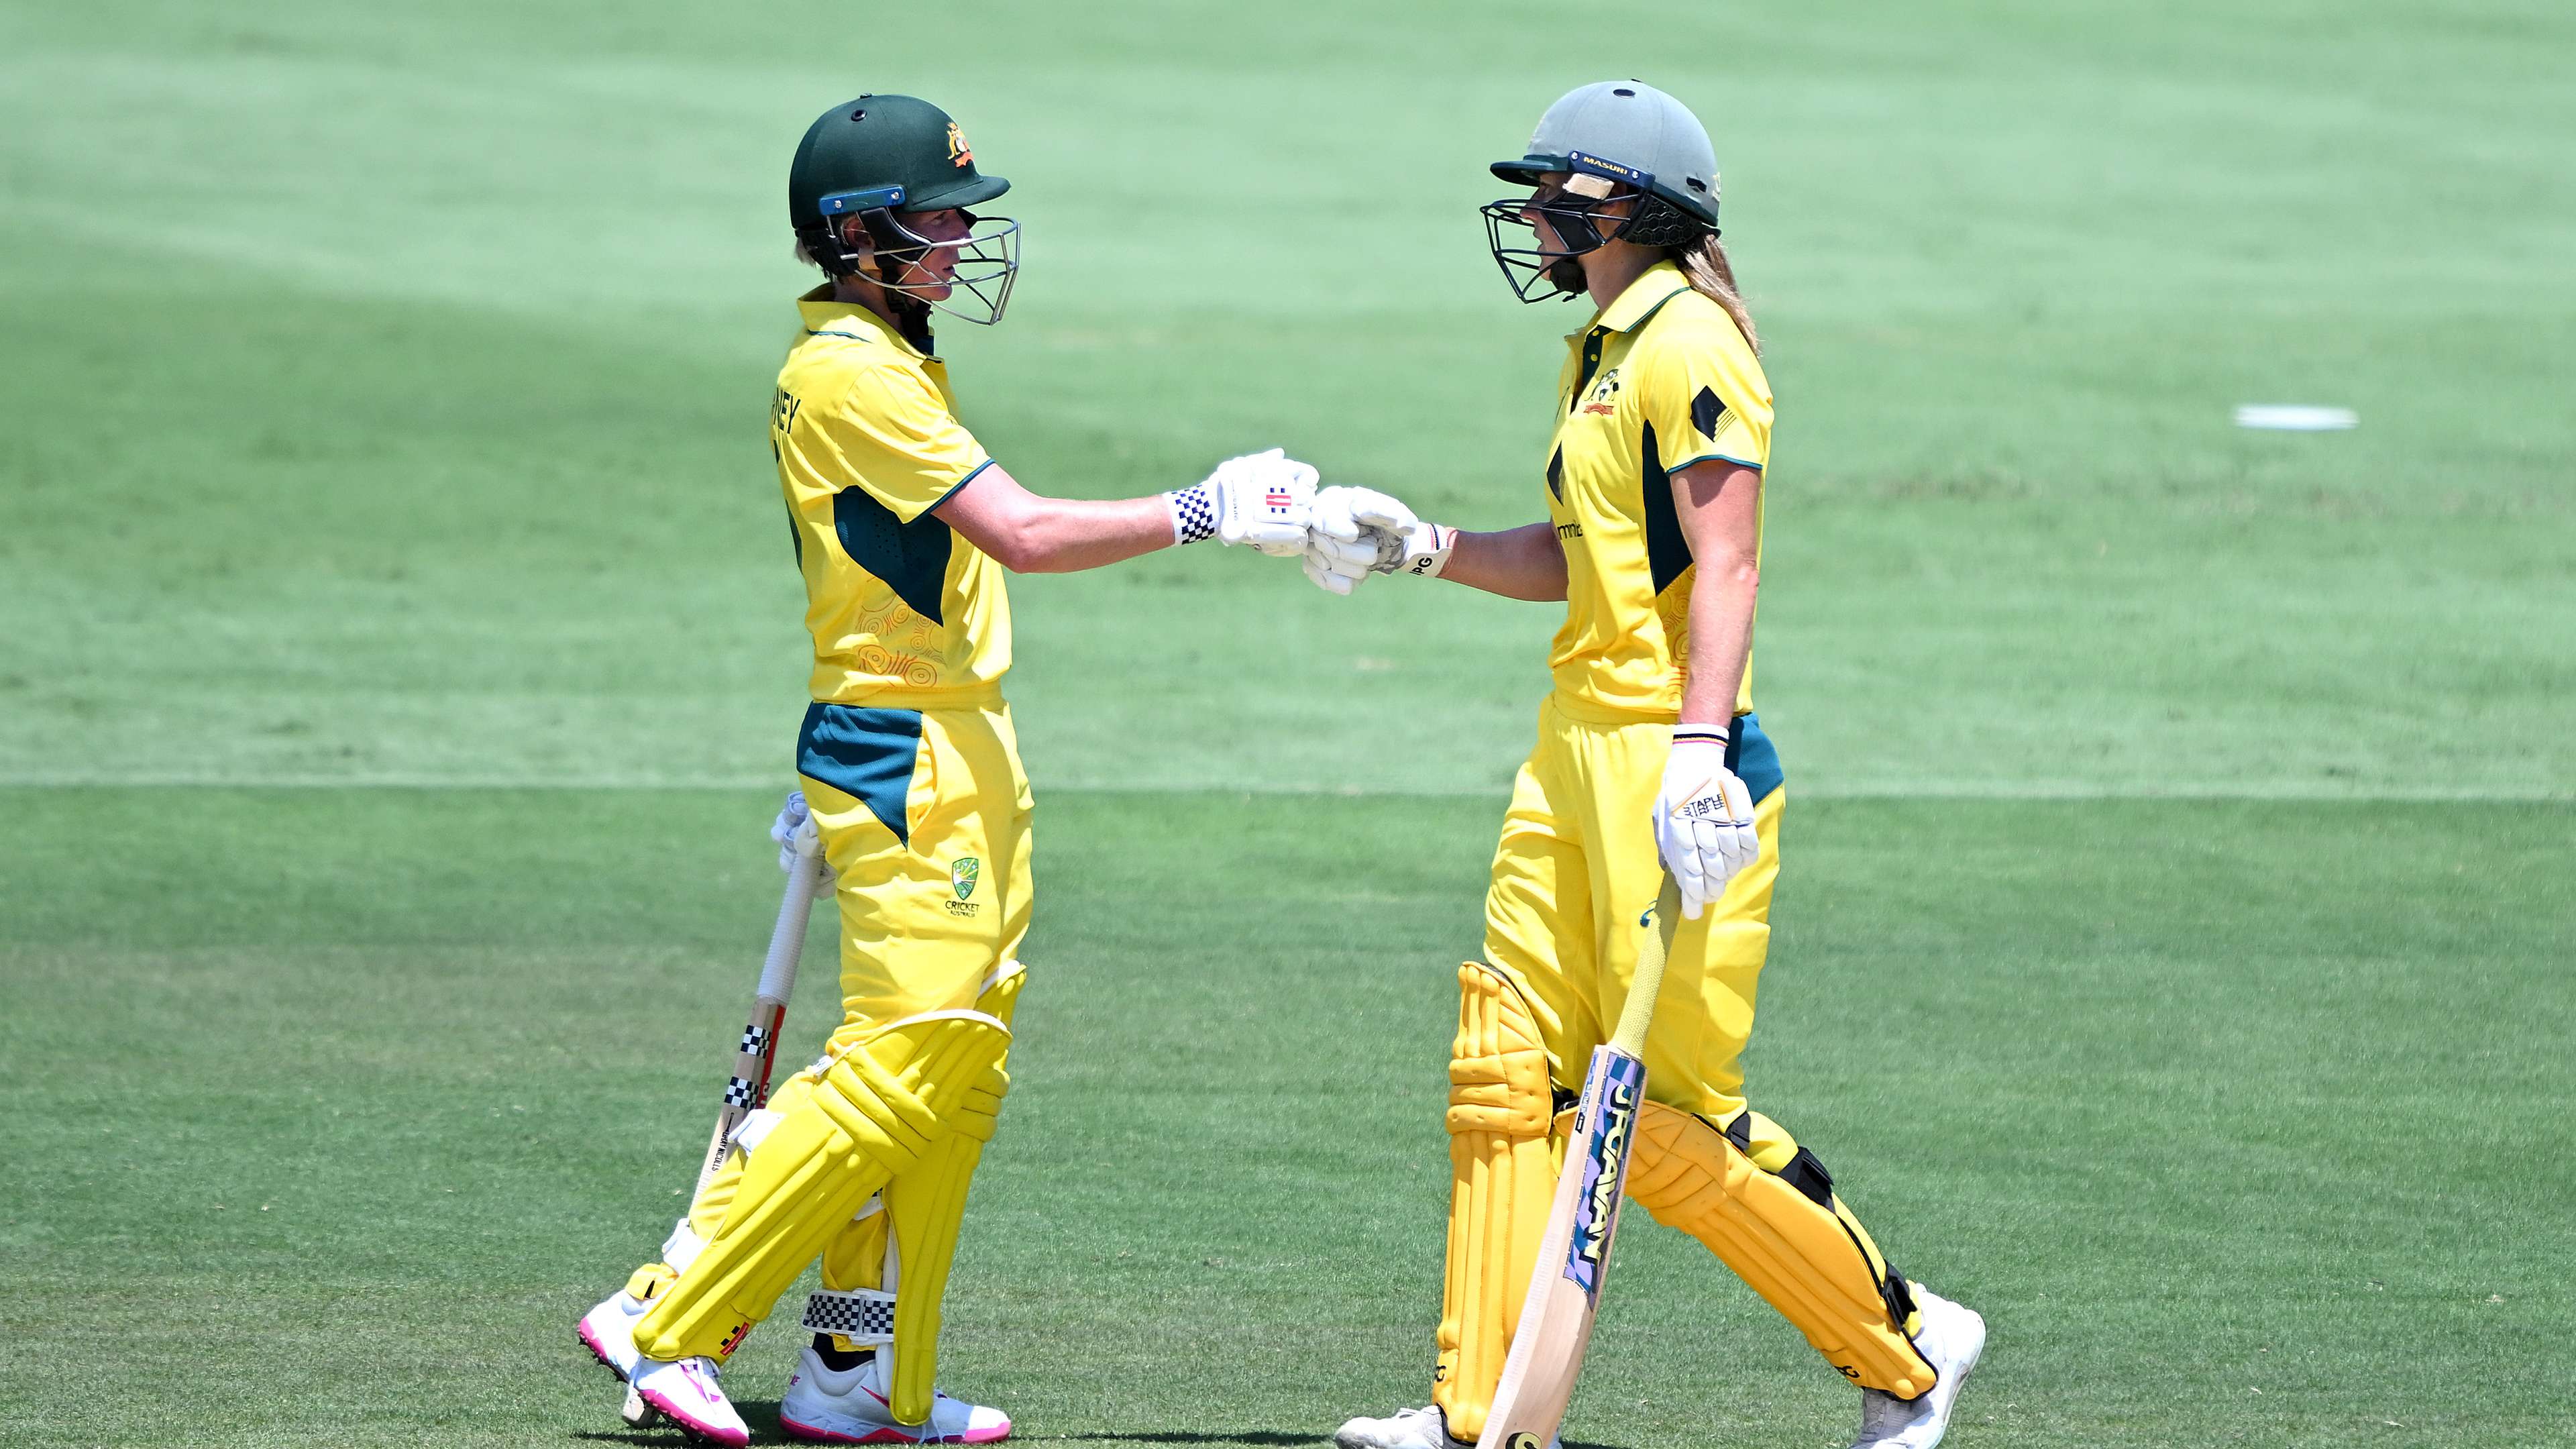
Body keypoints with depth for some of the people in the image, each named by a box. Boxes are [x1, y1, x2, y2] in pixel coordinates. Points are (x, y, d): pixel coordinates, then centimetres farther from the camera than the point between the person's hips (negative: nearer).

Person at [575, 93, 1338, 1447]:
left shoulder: (884, 361, 17)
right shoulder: (848, 372, -16)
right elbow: (1023, 534, -20)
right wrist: (1204, 512, -16)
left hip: (959, 748, 10)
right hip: (905, 759, -10)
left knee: (955, 1078, 9)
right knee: (900, 1065, -12)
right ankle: (667, 1323, -10)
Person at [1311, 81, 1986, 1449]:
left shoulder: (1689, 342, -13)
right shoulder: (1600, 352, 17)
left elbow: (1726, 565, -19)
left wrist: (1696, 749, -27)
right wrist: (1422, 547, 14)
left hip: (1668, 754, -10)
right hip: (1576, 750, 10)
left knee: (1669, 1124, -8)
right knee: (1505, 1074, 6)